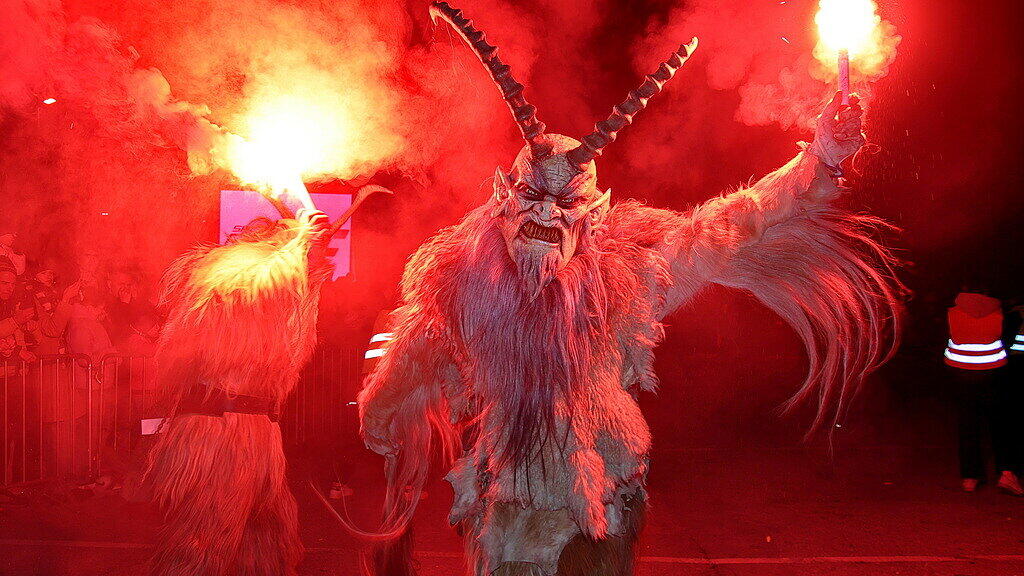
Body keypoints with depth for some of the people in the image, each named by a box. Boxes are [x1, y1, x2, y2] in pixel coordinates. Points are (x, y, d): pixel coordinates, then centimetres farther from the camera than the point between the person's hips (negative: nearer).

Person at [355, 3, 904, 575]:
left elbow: (732, 228, -12)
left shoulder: (627, 267, -13)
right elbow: (411, 367, 8)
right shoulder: (461, 275, -12)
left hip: (602, 500, 0)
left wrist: (821, 161, -19)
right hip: (506, 503, 0)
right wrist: (379, 414, 24)